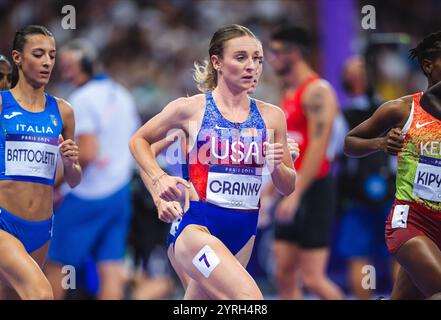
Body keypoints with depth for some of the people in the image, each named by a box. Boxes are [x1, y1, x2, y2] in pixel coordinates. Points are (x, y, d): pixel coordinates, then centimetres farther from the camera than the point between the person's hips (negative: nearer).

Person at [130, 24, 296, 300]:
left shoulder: (271, 116, 7)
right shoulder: (191, 109, -2)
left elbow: (288, 187, 13)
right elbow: (139, 140, 14)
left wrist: (277, 166, -9)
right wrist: (159, 178, -3)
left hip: (244, 231, 5)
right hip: (199, 226, -5)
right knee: (250, 298, -28)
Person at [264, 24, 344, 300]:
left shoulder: (317, 91, -12)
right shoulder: (289, 93, 17)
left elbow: (318, 146, -21)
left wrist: (295, 194, -24)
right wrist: (268, 192, 20)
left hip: (314, 190, -9)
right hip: (292, 192, 9)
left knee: (313, 278, -10)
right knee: (285, 276, 4)